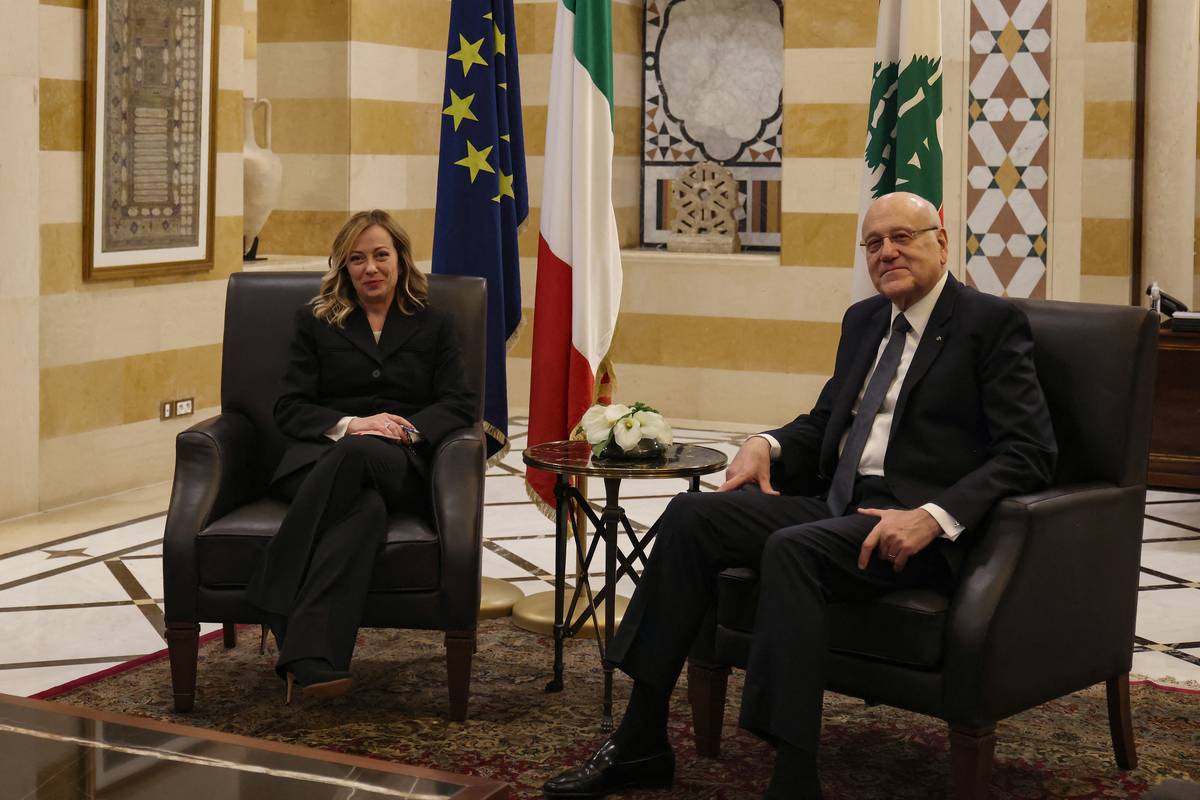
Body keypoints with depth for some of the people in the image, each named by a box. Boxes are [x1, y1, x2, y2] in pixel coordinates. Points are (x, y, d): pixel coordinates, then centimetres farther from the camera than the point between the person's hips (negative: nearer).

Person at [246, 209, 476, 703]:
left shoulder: (434, 328, 22)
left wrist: (409, 429, -11)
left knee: (358, 454, -40)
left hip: (400, 468, 0)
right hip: (316, 460, 0)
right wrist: (349, 425, -9)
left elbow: (460, 406, 10)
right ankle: (313, 659, -50)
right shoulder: (316, 323, 22)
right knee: (366, 508, -40)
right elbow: (289, 409, 11)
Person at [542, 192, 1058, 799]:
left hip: (915, 524, -7)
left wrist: (934, 517, -23)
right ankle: (640, 744, -11)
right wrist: (768, 445, 4)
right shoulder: (864, 320, 20)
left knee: (792, 548, -34)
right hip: (836, 506, 7)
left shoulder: (993, 323, -2)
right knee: (690, 515, -12)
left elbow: (1030, 452, -10)